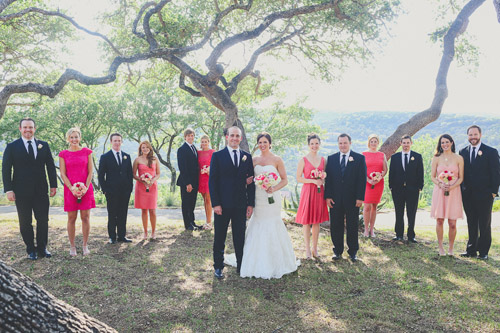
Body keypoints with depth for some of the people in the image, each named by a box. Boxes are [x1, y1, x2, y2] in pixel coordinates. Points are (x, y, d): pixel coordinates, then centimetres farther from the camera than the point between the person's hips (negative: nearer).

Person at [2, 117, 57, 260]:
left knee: (43, 221, 5)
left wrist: (53, 185, 4)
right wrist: (9, 189, -10)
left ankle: (42, 248, 19)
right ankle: (31, 250, 18)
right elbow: (6, 169, -2)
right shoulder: (12, 147, 1)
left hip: (41, 191, 2)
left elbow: (50, 166, 10)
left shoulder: (44, 145, 8)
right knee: (25, 223, 6)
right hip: (22, 192, -2)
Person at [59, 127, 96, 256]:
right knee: (71, 218, 2)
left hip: (86, 189, 0)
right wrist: (72, 188, -10)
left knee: (85, 218, 1)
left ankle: (85, 246, 11)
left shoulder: (87, 152, 6)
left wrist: (85, 187, -9)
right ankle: (72, 247, 11)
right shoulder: (63, 154, 5)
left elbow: (90, 172, 3)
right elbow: (63, 174, 2)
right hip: (70, 189, 0)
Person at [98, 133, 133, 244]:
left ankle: (122, 236, 16)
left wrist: (130, 188, 5)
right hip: (112, 192, -3)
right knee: (112, 215, 4)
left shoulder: (127, 156, 12)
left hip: (125, 192, 3)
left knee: (123, 215, 8)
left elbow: (130, 174, 13)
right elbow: (101, 175, 0)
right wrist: (105, 190, -6)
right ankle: (112, 237, 13)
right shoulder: (105, 157, 1)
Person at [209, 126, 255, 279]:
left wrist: (251, 203, 2)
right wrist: (215, 203, -11)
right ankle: (218, 267, 22)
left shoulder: (247, 157, 7)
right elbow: (212, 181, -4)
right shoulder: (217, 156, -1)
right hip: (223, 204, -2)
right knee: (219, 238, 9)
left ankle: (241, 266, 21)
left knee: (240, 238, 10)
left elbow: (251, 181, 8)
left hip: (241, 205, 2)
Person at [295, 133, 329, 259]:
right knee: (306, 221, 1)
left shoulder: (323, 159, 9)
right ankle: (307, 249, 11)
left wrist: (322, 180, -5)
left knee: (317, 221, 9)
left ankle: (315, 248, 19)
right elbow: (298, 178, -7)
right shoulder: (303, 160, -5)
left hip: (319, 192, 4)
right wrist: (313, 181, -16)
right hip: (307, 191, -4)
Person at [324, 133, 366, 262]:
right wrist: (327, 196, -4)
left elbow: (362, 179, -3)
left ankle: (353, 252, 20)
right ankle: (338, 250, 20)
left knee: (352, 226, 8)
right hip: (335, 199, 2)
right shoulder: (331, 158, 7)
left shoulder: (359, 158, 1)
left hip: (352, 199, -2)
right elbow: (328, 178, 5)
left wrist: (360, 197, -10)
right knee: (336, 226, 7)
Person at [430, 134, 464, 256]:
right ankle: (440, 247, 12)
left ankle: (451, 248, 12)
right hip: (439, 191, 1)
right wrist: (441, 185, -12)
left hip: (454, 192, -1)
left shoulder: (459, 158, 3)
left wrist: (452, 186, -13)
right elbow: (433, 177, 6)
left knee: (452, 223, -2)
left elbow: (461, 178, 3)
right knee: (439, 221, 1)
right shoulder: (436, 158, 6)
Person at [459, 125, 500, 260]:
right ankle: (471, 249, 19)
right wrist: (461, 190, 2)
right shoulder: (463, 152, 8)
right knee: (471, 223, 11)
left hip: (484, 194, -4)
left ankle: (483, 251, 13)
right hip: (467, 194, 4)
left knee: (484, 224, 5)